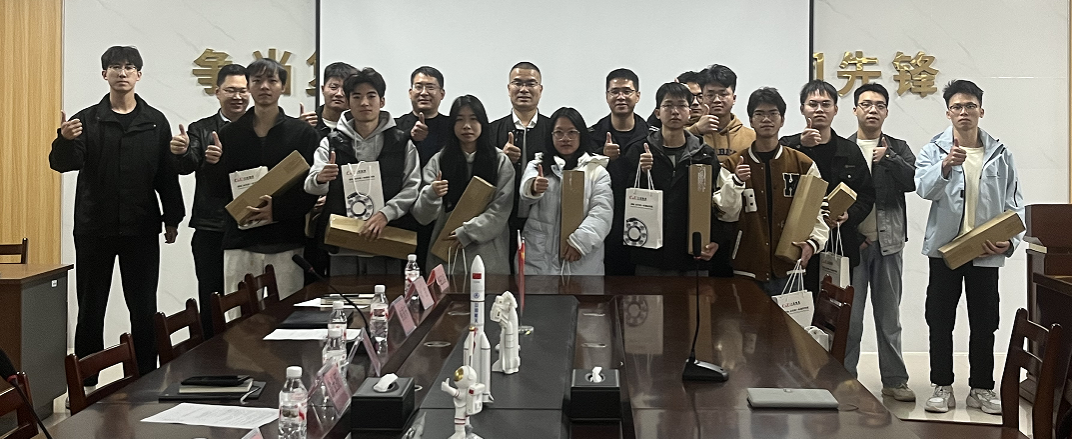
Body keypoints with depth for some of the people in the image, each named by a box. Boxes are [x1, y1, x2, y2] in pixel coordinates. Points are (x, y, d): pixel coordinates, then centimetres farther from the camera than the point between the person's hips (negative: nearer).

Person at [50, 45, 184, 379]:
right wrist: (64, 141, -30)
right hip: (93, 229, 0)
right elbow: (62, 164, -8)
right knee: (90, 310, 7)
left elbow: (168, 174, 6)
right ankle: (84, 383, 16)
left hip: (141, 230, 0)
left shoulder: (156, 122, 5)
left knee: (144, 310, 5)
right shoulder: (87, 120, 3)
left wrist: (172, 219, 4)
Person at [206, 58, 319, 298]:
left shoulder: (303, 132, 4)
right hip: (240, 242, 2)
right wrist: (214, 165, -7)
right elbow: (221, 191, 11)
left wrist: (278, 208, -15)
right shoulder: (230, 133, 10)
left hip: (285, 244, -1)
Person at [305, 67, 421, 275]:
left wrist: (385, 213, -17)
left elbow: (413, 188, -2)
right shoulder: (331, 143, 10)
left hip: (387, 247, -1)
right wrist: (320, 179, -24)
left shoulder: (402, 143, 6)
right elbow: (310, 186, 0)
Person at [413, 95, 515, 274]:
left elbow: (501, 209, -5)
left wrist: (467, 233, -13)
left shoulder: (500, 161, 3)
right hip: (445, 255, 1)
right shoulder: (438, 161, 5)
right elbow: (423, 217, 0)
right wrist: (431, 194, -21)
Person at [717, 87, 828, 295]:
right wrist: (736, 182, -18)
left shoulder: (804, 165, 8)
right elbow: (726, 214, -2)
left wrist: (813, 242, -9)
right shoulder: (732, 165, 5)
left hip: (789, 270, 1)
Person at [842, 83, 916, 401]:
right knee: (849, 317, -2)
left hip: (888, 243, 2)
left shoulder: (898, 149, 11)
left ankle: (894, 380, 17)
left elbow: (913, 182, -5)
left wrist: (888, 158, -18)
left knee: (889, 316, 9)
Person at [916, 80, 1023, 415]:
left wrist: (1010, 241, -8)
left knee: (984, 324, 9)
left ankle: (982, 388, 20)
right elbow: (924, 189, -20)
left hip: (986, 253, 2)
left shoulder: (1000, 155, 5)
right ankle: (942, 387, 15)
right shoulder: (933, 151, -2)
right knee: (940, 322, 5)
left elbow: (1014, 205, 6)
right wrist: (945, 166, -38)